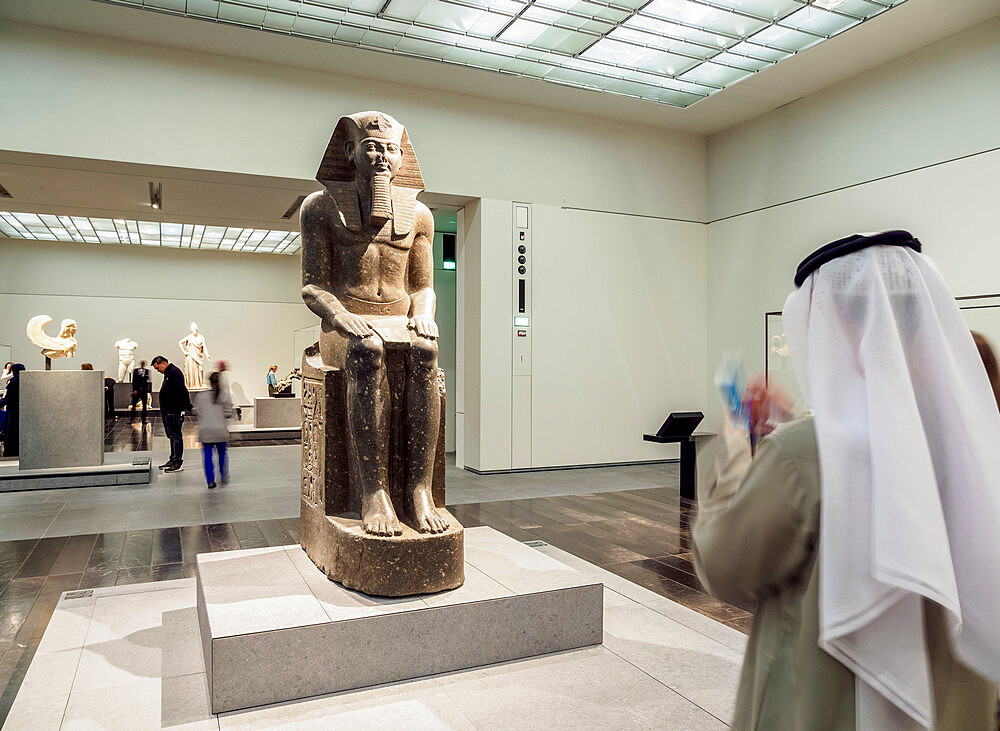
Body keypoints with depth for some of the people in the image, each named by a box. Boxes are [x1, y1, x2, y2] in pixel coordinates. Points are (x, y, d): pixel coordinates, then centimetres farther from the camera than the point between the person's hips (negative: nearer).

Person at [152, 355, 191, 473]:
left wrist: (187, 406, -23)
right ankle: (173, 460, 22)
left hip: (174, 412, -11)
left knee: (175, 436, -7)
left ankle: (178, 463, -4)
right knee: (172, 436, 15)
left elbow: (182, 391, -22)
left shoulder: (174, 372, -15)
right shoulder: (168, 373, 19)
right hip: (168, 412, 11)